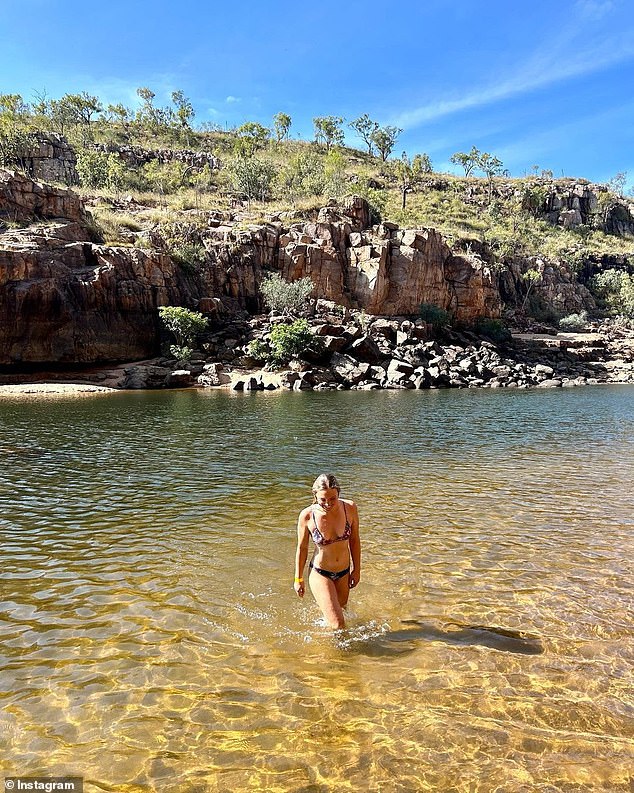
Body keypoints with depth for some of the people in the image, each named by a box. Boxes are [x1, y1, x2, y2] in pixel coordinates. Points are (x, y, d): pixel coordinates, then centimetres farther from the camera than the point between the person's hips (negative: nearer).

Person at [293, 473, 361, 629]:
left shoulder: (350, 508, -16)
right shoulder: (307, 515, -21)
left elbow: (354, 540, -1)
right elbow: (302, 548, -6)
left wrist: (356, 570, 6)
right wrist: (298, 579, 4)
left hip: (344, 573, 3)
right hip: (320, 574, -3)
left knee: (339, 610, 24)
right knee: (338, 625, -8)